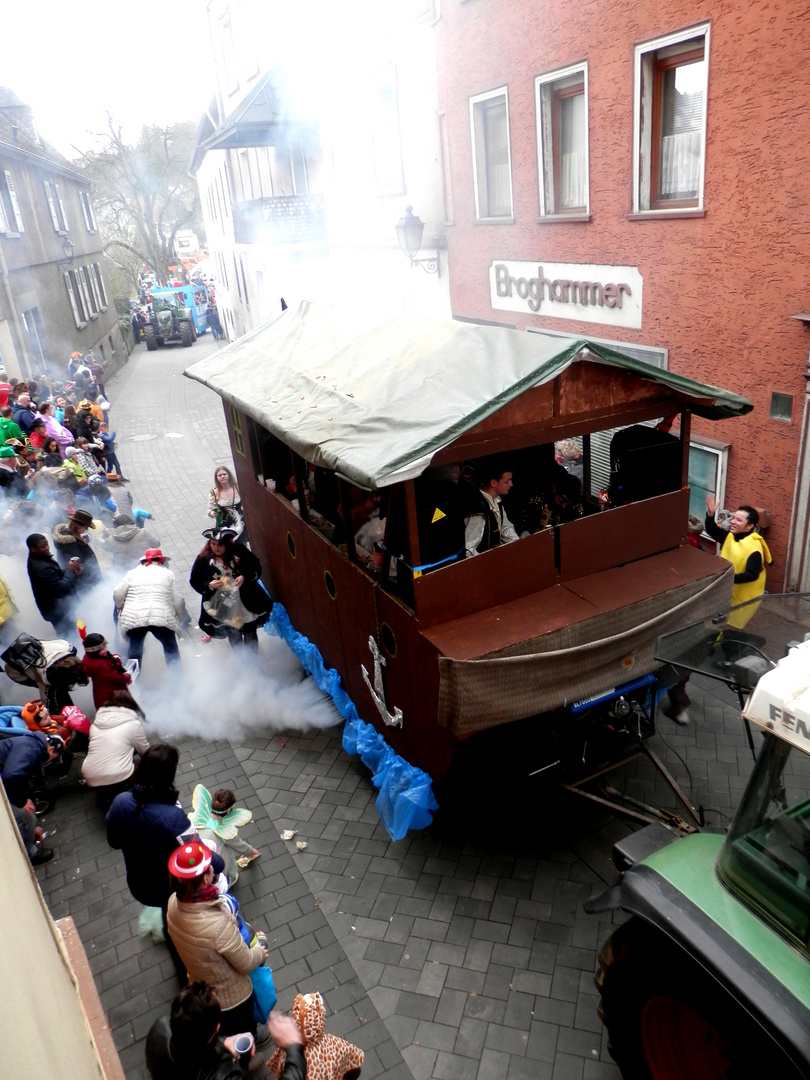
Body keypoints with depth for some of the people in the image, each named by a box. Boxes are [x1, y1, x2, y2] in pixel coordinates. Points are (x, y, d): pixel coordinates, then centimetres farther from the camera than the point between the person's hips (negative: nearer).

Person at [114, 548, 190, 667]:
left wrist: (120, 607, 30)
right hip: (162, 618, -1)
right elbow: (178, 600, 9)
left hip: (133, 620, 1)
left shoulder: (133, 573, 14)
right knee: (171, 649, 16)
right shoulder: (168, 574, 13)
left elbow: (117, 594, 9)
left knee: (135, 649, 17)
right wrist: (183, 618, 24)